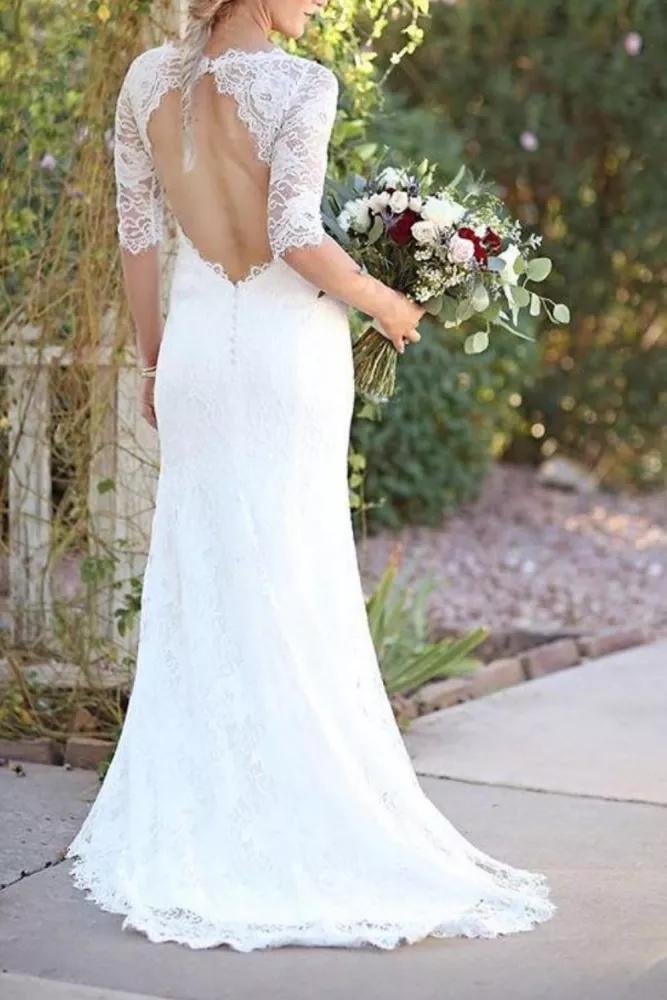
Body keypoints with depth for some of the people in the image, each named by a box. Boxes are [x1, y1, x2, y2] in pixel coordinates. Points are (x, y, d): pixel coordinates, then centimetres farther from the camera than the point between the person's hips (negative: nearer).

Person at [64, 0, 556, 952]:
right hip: (288, 345, -5)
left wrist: (153, 361, 16)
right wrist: (386, 304, -3)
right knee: (292, 586, 2)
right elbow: (295, 235, -20)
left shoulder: (149, 78, 4)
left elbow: (137, 233, 8)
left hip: (197, 344, 5)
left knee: (197, 579, 11)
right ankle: (296, 824, 10)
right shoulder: (300, 85, -13)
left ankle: (186, 824, 18)